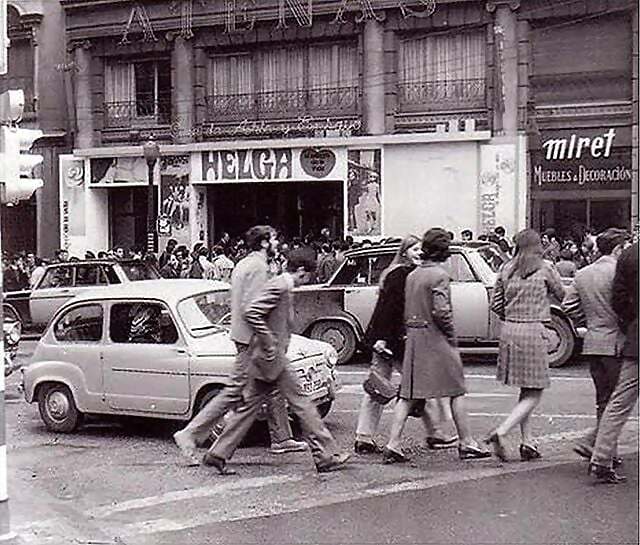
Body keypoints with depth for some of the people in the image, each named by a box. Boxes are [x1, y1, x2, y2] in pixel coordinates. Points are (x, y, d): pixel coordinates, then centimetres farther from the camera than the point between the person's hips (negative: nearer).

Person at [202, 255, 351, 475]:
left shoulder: (283, 286, 17)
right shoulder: (279, 285, -14)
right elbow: (251, 313, -24)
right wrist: (269, 344, -21)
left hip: (266, 357, 10)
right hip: (272, 357, -10)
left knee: (250, 405, 11)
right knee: (300, 401, -4)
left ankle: (218, 454, 13)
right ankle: (325, 455, 2)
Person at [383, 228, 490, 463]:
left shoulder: (412, 275, 10)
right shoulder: (439, 275, -13)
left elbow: (407, 311, 12)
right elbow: (441, 311, -21)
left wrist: (412, 333, 16)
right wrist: (452, 337, -9)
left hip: (413, 338, 7)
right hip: (436, 338, -7)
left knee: (408, 394, 7)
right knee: (456, 392, 7)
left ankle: (393, 444, 1)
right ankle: (466, 443, 15)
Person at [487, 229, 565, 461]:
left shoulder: (506, 268, 8)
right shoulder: (544, 268, -4)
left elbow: (496, 305, 9)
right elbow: (563, 295, 8)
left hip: (508, 331, 6)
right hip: (533, 331, -6)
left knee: (525, 391, 17)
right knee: (534, 395, 1)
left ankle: (527, 443, 18)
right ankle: (500, 433, -15)